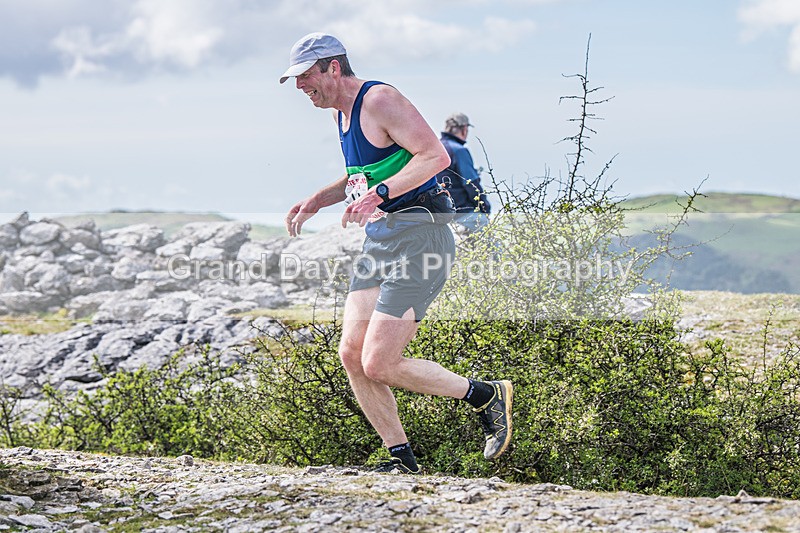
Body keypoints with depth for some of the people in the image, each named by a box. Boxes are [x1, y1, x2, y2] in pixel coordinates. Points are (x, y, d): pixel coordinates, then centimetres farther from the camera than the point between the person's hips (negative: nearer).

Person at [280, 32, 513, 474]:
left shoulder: (380, 100, -12)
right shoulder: (341, 111, 18)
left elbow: (435, 155, -22)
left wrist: (379, 194, -29)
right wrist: (316, 201, 21)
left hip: (417, 238, -10)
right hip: (379, 240, 10)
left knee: (378, 366, -13)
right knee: (352, 355, 1)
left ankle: (487, 396, 3)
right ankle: (402, 459, 10)